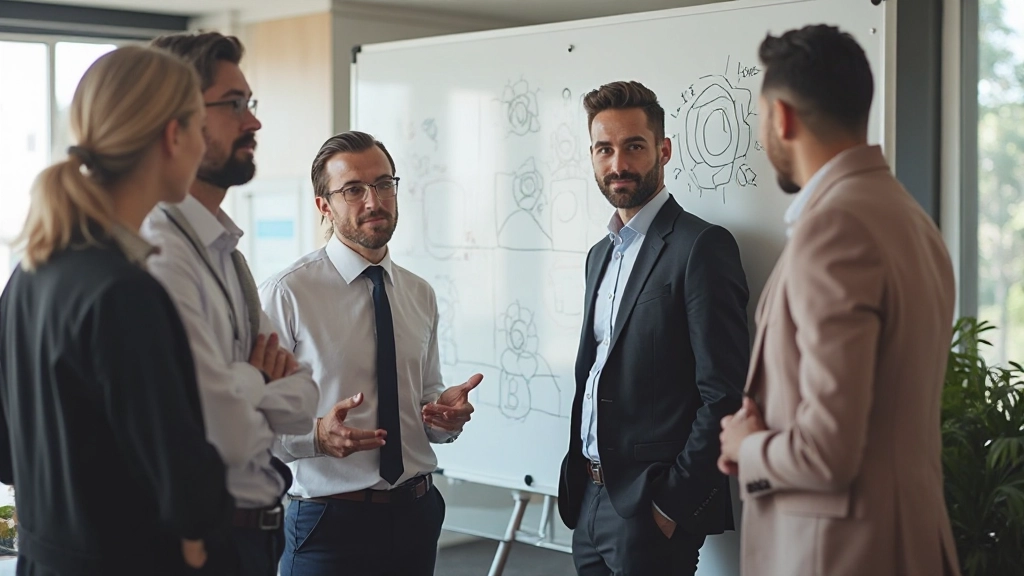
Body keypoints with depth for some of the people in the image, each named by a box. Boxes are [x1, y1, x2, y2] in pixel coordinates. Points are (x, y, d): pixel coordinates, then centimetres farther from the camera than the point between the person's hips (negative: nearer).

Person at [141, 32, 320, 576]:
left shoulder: (224, 250, 10)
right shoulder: (158, 256, -21)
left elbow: (301, 404, 6)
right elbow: (225, 435, -25)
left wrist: (238, 386, -14)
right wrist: (254, 379, -5)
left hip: (256, 529, 9)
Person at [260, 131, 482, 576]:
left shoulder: (420, 295, 8)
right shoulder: (286, 294, -11)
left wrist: (445, 413, -5)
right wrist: (317, 436, -29)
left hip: (416, 515, 5)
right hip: (329, 520, -5)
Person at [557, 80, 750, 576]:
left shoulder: (702, 247, -11)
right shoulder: (601, 255, 15)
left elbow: (724, 395, -16)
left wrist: (673, 503, -17)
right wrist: (575, 481, 11)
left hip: (652, 510, -8)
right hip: (591, 499, 8)